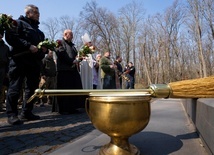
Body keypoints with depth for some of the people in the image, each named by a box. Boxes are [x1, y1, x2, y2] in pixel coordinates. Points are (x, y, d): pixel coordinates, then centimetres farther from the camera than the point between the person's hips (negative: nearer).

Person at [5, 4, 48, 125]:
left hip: (35, 62, 8)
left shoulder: (38, 31, 26)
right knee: (15, 88, -6)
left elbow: (43, 44, 28)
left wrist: (45, 49, 3)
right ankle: (12, 114, 0)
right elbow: (10, 37, -11)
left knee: (32, 88, 7)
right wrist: (28, 46, -19)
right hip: (20, 60, -7)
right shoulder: (19, 23, 4)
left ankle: (27, 112, 16)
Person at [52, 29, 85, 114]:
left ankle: (72, 107, 14)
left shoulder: (71, 45, 24)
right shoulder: (60, 43, -1)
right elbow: (62, 55, -15)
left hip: (73, 69, 8)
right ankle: (63, 109, 3)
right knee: (64, 90, -5)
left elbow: (75, 54, 25)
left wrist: (77, 60, 4)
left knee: (74, 89, 6)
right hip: (64, 70, -8)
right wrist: (72, 61, -16)